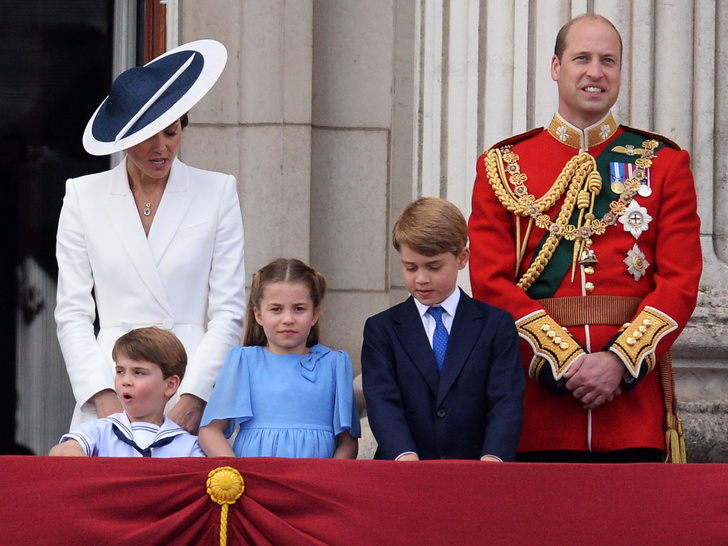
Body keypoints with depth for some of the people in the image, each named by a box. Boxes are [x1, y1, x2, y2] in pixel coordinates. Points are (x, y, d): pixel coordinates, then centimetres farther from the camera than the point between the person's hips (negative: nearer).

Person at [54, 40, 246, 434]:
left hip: (193, 388, -1)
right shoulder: (84, 196, 10)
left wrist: (194, 397, -8)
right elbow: (72, 313, 6)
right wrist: (103, 398, -7)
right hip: (108, 388, 1)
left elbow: (228, 313, 4)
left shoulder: (217, 193, 8)